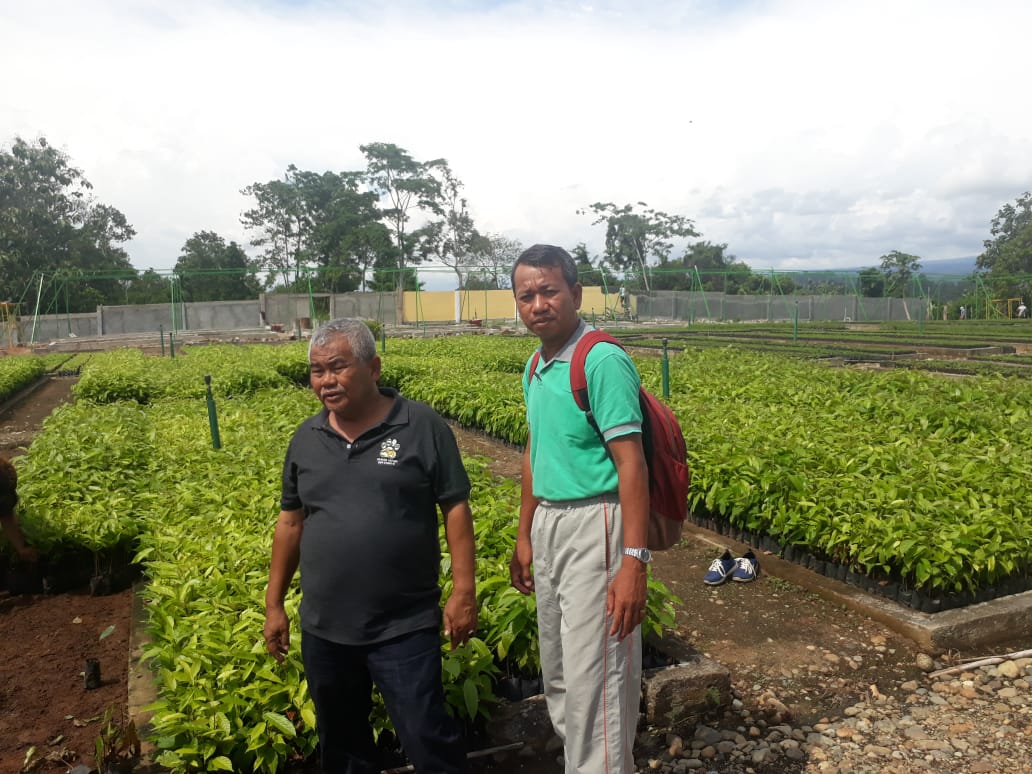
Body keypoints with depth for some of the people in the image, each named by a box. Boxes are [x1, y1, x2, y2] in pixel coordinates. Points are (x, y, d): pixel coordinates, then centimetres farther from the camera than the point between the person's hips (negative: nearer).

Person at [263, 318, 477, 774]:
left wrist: (464, 591, -11)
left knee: (426, 737, 2)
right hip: (323, 629, 5)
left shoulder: (422, 426, -9)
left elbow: (455, 508, -7)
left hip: (405, 627, -5)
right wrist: (274, 605, 13)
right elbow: (290, 522, 12)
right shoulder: (305, 439, 5)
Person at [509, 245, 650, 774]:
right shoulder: (535, 367, 10)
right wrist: (524, 537, 19)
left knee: (593, 677, -1)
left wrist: (634, 561, -25)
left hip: (595, 525, -9)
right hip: (549, 522, 9)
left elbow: (631, 463, -20)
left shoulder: (602, 360, -16)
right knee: (557, 670, 20)